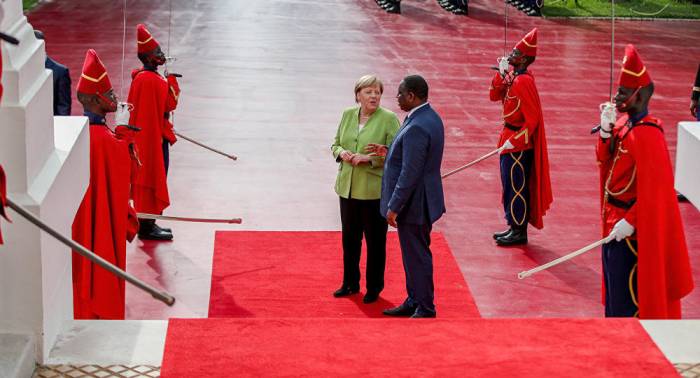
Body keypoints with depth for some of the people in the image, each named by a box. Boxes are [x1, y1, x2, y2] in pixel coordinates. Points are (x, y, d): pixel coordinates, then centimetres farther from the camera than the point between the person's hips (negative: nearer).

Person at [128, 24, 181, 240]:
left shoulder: (141, 76, 10)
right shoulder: (152, 80, -22)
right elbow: (171, 104, -21)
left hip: (153, 134, 11)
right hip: (153, 136, -11)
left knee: (151, 178, 17)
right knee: (152, 178, -2)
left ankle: (148, 224, 26)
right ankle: (147, 228, 5)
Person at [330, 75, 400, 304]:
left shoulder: (389, 119, -9)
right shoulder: (348, 115, 7)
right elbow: (336, 144, 16)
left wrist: (369, 159, -22)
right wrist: (342, 153, -7)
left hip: (375, 190, -5)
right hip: (348, 188, 5)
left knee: (375, 240, 5)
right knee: (349, 237, 15)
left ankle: (374, 288, 18)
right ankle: (350, 283, 30)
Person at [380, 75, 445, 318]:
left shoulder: (417, 128, -25)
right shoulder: (430, 117, 7)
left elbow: (410, 173, -25)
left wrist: (394, 207, -19)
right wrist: (389, 151, 11)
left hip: (414, 203, -10)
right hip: (419, 201, 10)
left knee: (417, 256, 1)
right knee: (413, 254, 19)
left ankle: (425, 309, 10)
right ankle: (414, 301, 31)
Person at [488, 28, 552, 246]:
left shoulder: (524, 81, -22)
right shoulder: (512, 76, 7)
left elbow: (532, 119, -23)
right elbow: (494, 96, 11)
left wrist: (514, 141, -21)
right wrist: (501, 74, -2)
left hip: (519, 145, -9)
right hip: (509, 140, 9)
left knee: (516, 187, -2)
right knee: (510, 185, 16)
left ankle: (519, 233, 6)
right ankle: (514, 227, 25)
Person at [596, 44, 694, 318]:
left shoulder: (646, 134, -23)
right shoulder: (624, 123, 4)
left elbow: (653, 188, -24)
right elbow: (604, 160, 9)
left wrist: (630, 221, -24)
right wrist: (606, 130, -7)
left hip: (632, 226, -9)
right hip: (615, 216, 9)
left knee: (629, 288, 0)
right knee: (615, 281, 19)